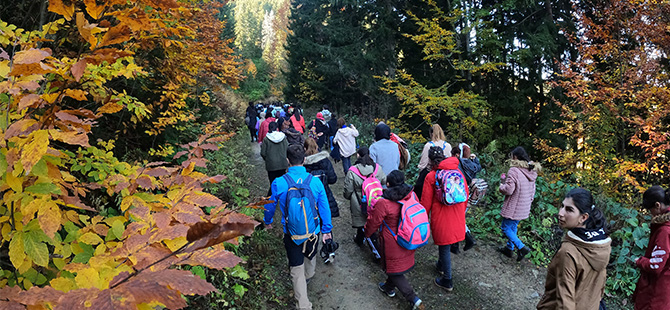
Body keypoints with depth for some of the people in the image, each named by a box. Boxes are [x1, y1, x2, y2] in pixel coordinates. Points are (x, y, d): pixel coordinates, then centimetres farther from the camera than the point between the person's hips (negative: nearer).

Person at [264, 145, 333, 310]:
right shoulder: (315, 182, -14)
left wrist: (267, 221, 21)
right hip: (312, 231, 2)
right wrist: (327, 229, 9)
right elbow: (324, 208, -5)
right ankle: (308, 277, 60)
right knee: (310, 256, 31)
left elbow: (271, 205, 1)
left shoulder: (278, 183, -16)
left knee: (296, 269, 9)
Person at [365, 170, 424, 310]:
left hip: (393, 243, -6)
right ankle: (389, 287, 49)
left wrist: (367, 232, 9)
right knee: (400, 263, 26)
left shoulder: (383, 203, -27)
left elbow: (373, 223, -13)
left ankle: (413, 298, 9)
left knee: (393, 268, 12)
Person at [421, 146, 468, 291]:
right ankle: (441, 266, 47)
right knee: (447, 242, 25)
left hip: (441, 218, -5)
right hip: (457, 217, 5)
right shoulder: (458, 171, -1)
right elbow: (466, 194, 8)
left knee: (444, 245, 8)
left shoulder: (431, 176, -14)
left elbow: (426, 202, -8)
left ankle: (447, 281, 19)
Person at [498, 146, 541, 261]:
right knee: (513, 227, 22)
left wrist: (502, 185, -3)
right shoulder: (532, 171, 6)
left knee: (506, 228, 5)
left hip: (513, 207, -8)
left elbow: (508, 190, -24)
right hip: (524, 208, 8)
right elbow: (532, 191, 15)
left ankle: (522, 248, -3)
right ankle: (509, 248, 33)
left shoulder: (514, 170, -21)